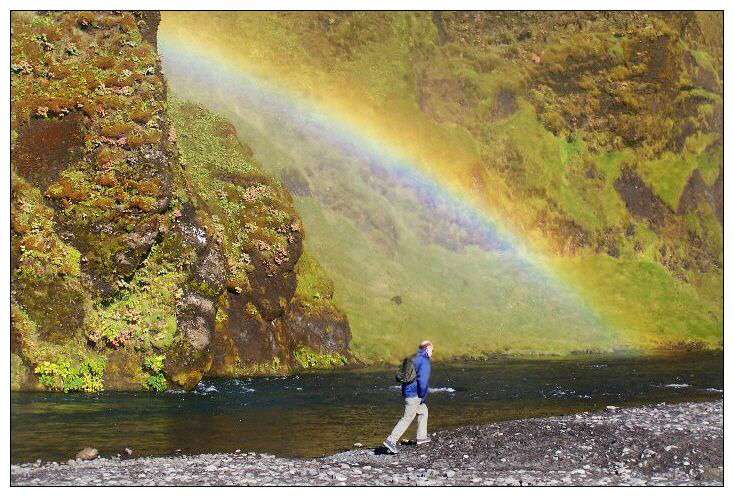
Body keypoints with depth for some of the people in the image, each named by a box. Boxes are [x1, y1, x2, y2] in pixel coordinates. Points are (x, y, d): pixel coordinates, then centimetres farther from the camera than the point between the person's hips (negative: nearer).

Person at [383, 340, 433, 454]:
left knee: (423, 411, 25)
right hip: (414, 394, -10)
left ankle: (421, 437, 30)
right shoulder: (424, 361, -15)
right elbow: (422, 380, -25)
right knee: (407, 418, -7)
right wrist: (423, 395, -13)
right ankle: (391, 440, -11)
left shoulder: (414, 359, 14)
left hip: (408, 391, 10)